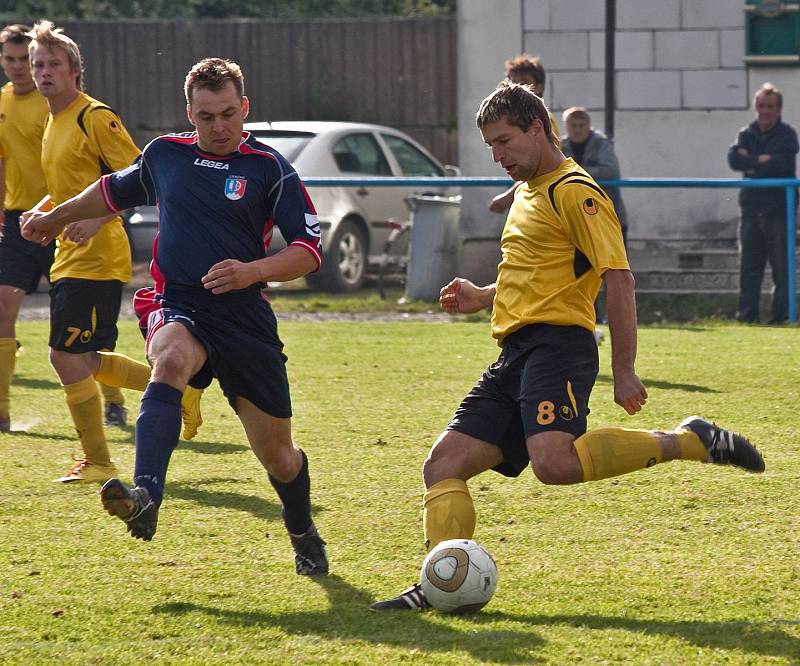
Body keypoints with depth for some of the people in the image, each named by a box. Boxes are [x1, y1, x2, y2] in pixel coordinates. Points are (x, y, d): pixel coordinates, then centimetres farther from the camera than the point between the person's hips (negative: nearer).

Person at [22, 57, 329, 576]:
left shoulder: (269, 168, -3)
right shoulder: (165, 154, 7)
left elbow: (309, 250, -5)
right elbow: (115, 190, 29)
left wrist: (253, 271, -21)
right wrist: (56, 218, 39)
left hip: (246, 317, -1)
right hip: (179, 308, 1)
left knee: (276, 451, 8)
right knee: (171, 362, -37)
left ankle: (304, 537, 40)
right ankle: (145, 495, -55)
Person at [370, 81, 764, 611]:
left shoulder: (574, 191, -6)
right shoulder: (528, 192, 24)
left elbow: (618, 278, -13)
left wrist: (625, 373, -17)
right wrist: (483, 299, 21)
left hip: (557, 344, -10)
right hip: (516, 355, 10)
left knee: (554, 462, -32)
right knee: (444, 464, 0)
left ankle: (688, 442, -18)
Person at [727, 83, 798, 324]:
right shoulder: (746, 134, 12)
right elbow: (734, 158, -4)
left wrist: (750, 164, -7)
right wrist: (761, 161, -13)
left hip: (779, 210, -4)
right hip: (751, 210, 4)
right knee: (749, 266, 5)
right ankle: (746, 313, 8)